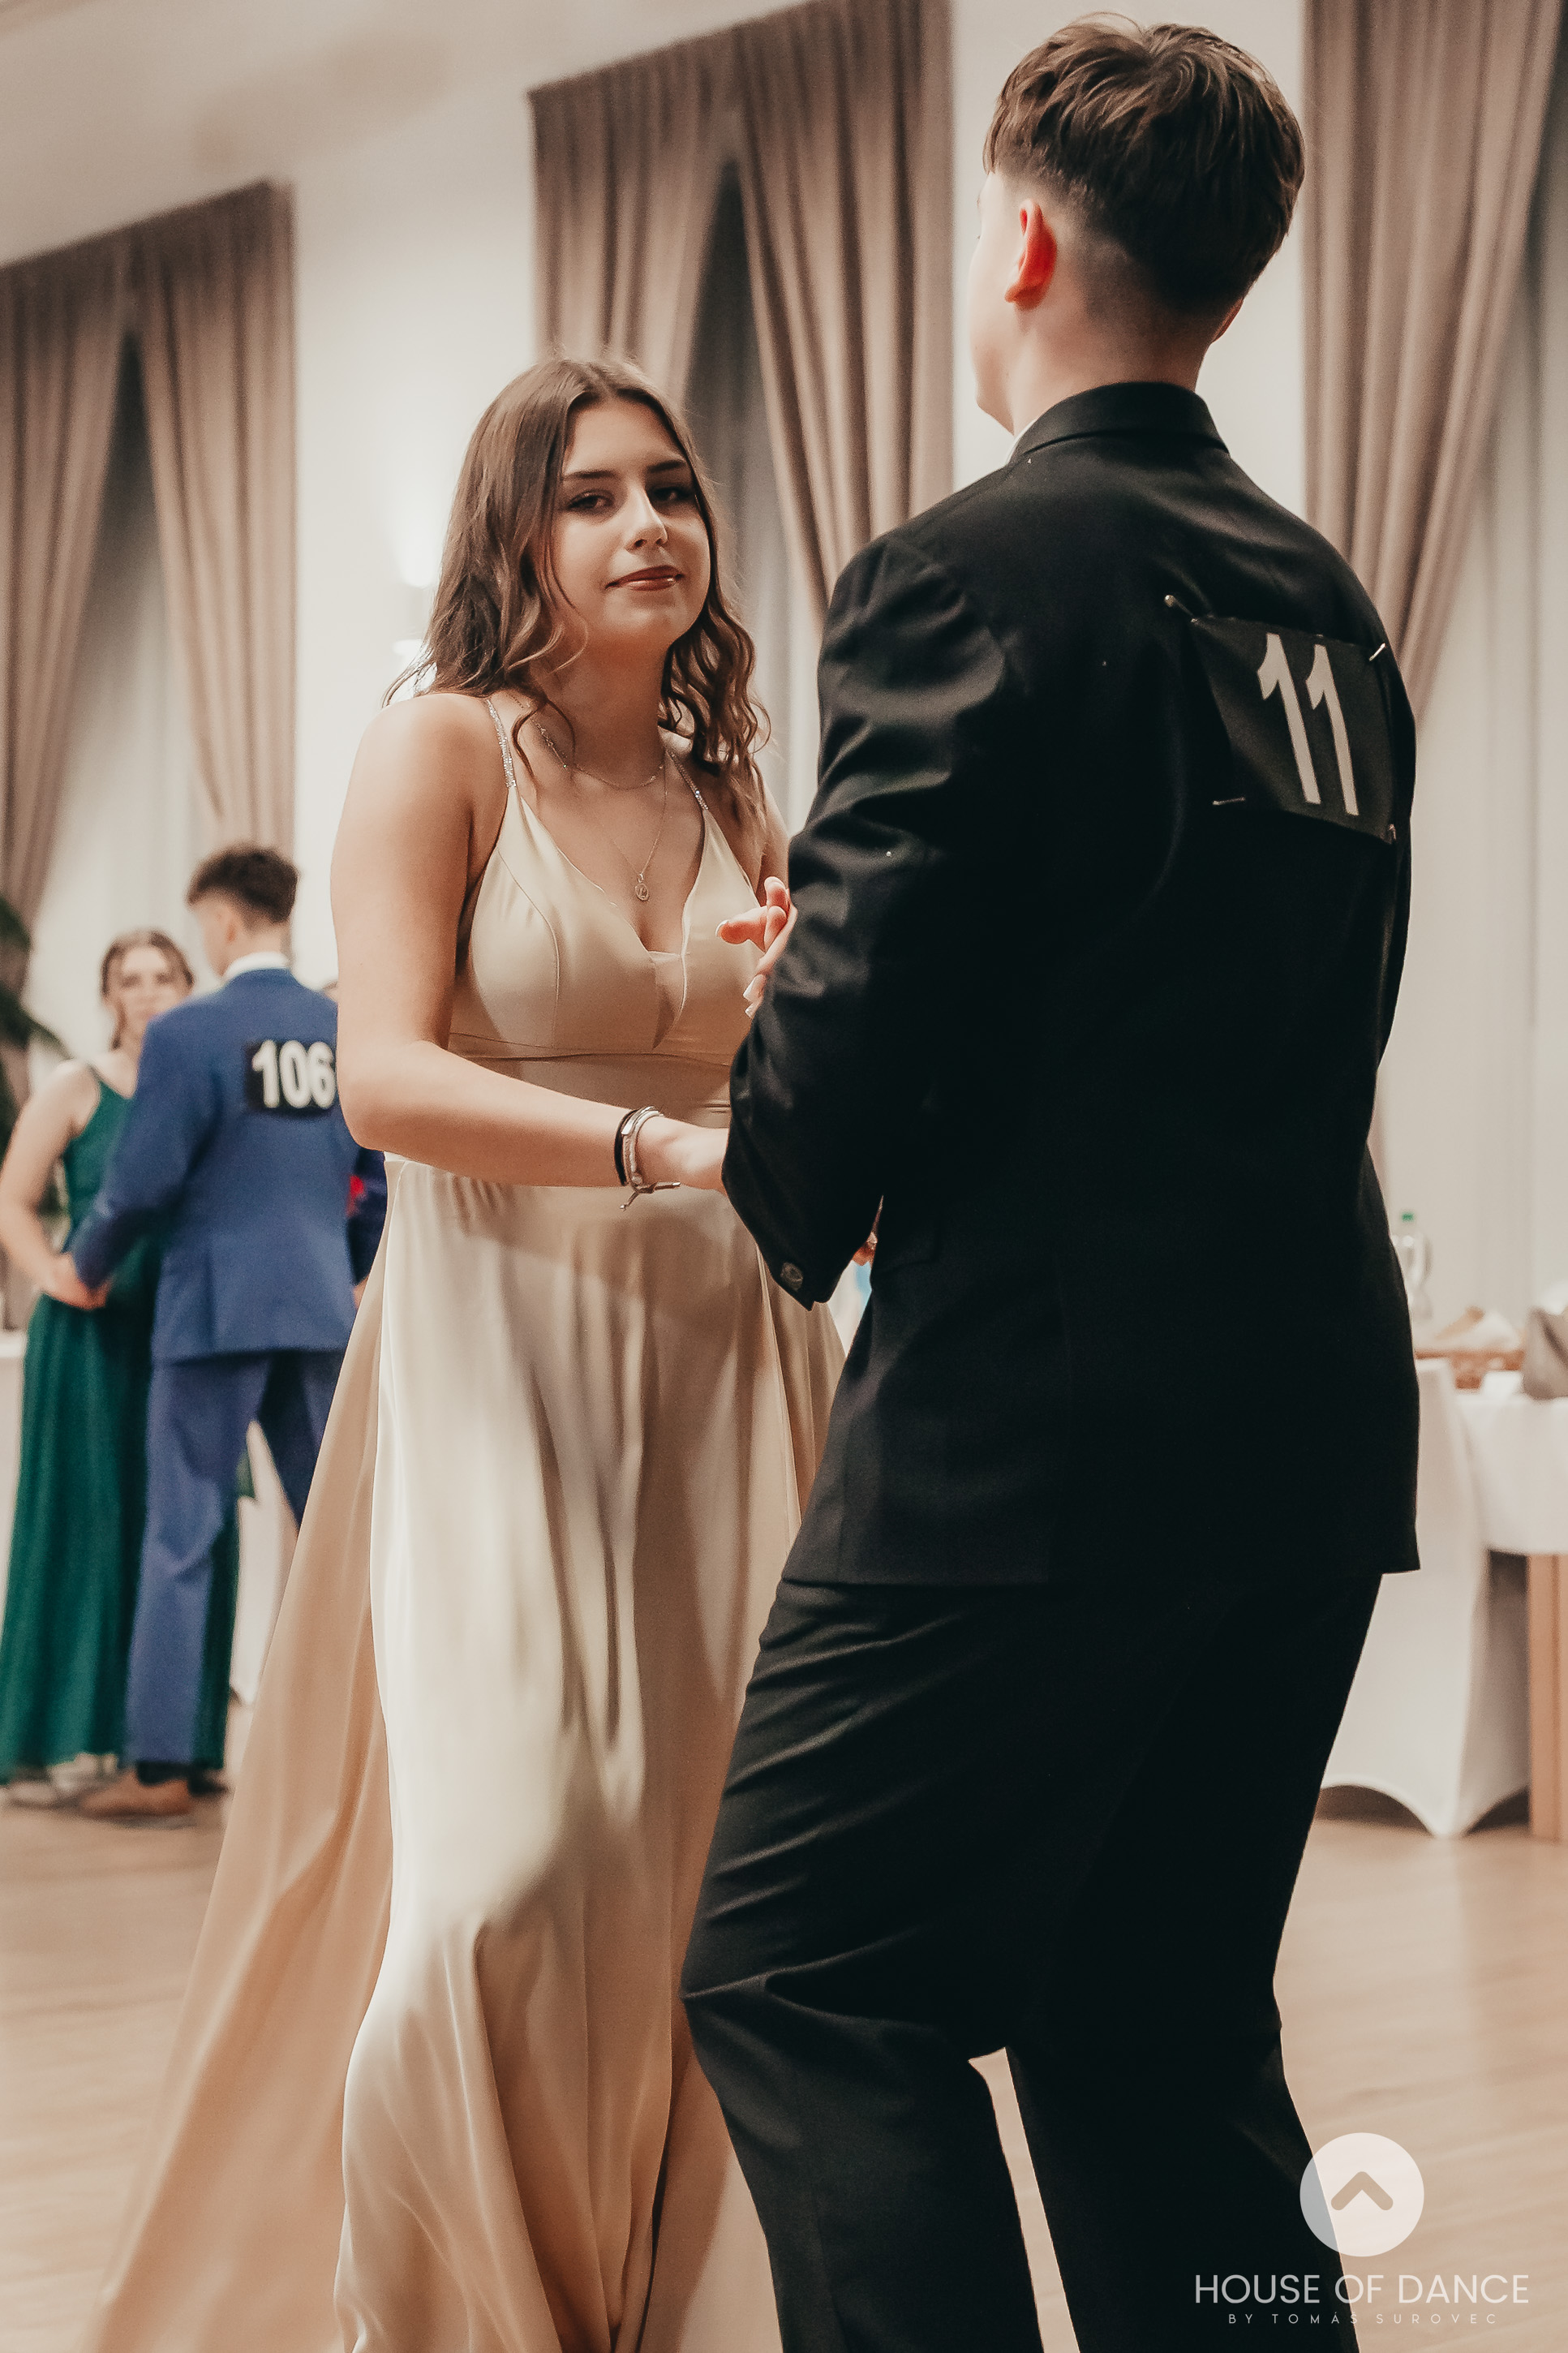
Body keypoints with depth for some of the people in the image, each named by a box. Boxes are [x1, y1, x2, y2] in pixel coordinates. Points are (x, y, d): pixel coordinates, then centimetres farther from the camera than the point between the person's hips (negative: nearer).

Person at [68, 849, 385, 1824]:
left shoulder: (188, 1034, -11)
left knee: (181, 1540, 2)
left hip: (216, 1306, -4)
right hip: (323, 1309, 4)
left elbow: (142, 1182, -10)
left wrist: (88, 1266, 8)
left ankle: (160, 1768, 2)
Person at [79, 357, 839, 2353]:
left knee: (714, 1870, 2)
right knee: (507, 1874, -11)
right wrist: (659, 1149, -26)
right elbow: (388, 1075, -14)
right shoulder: (439, 750, -2)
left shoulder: (728, 794, 14)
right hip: (497, 1360, -5)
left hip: (718, 1364, 5)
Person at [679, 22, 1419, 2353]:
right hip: (1312, 1410, 8)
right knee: (1159, 2027, 16)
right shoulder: (1325, 605, 12)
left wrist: (789, 1195, 6)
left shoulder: (974, 573, -12)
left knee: (801, 1984, 2)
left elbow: (847, 1034, -16)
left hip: (1039, 1414, -8)